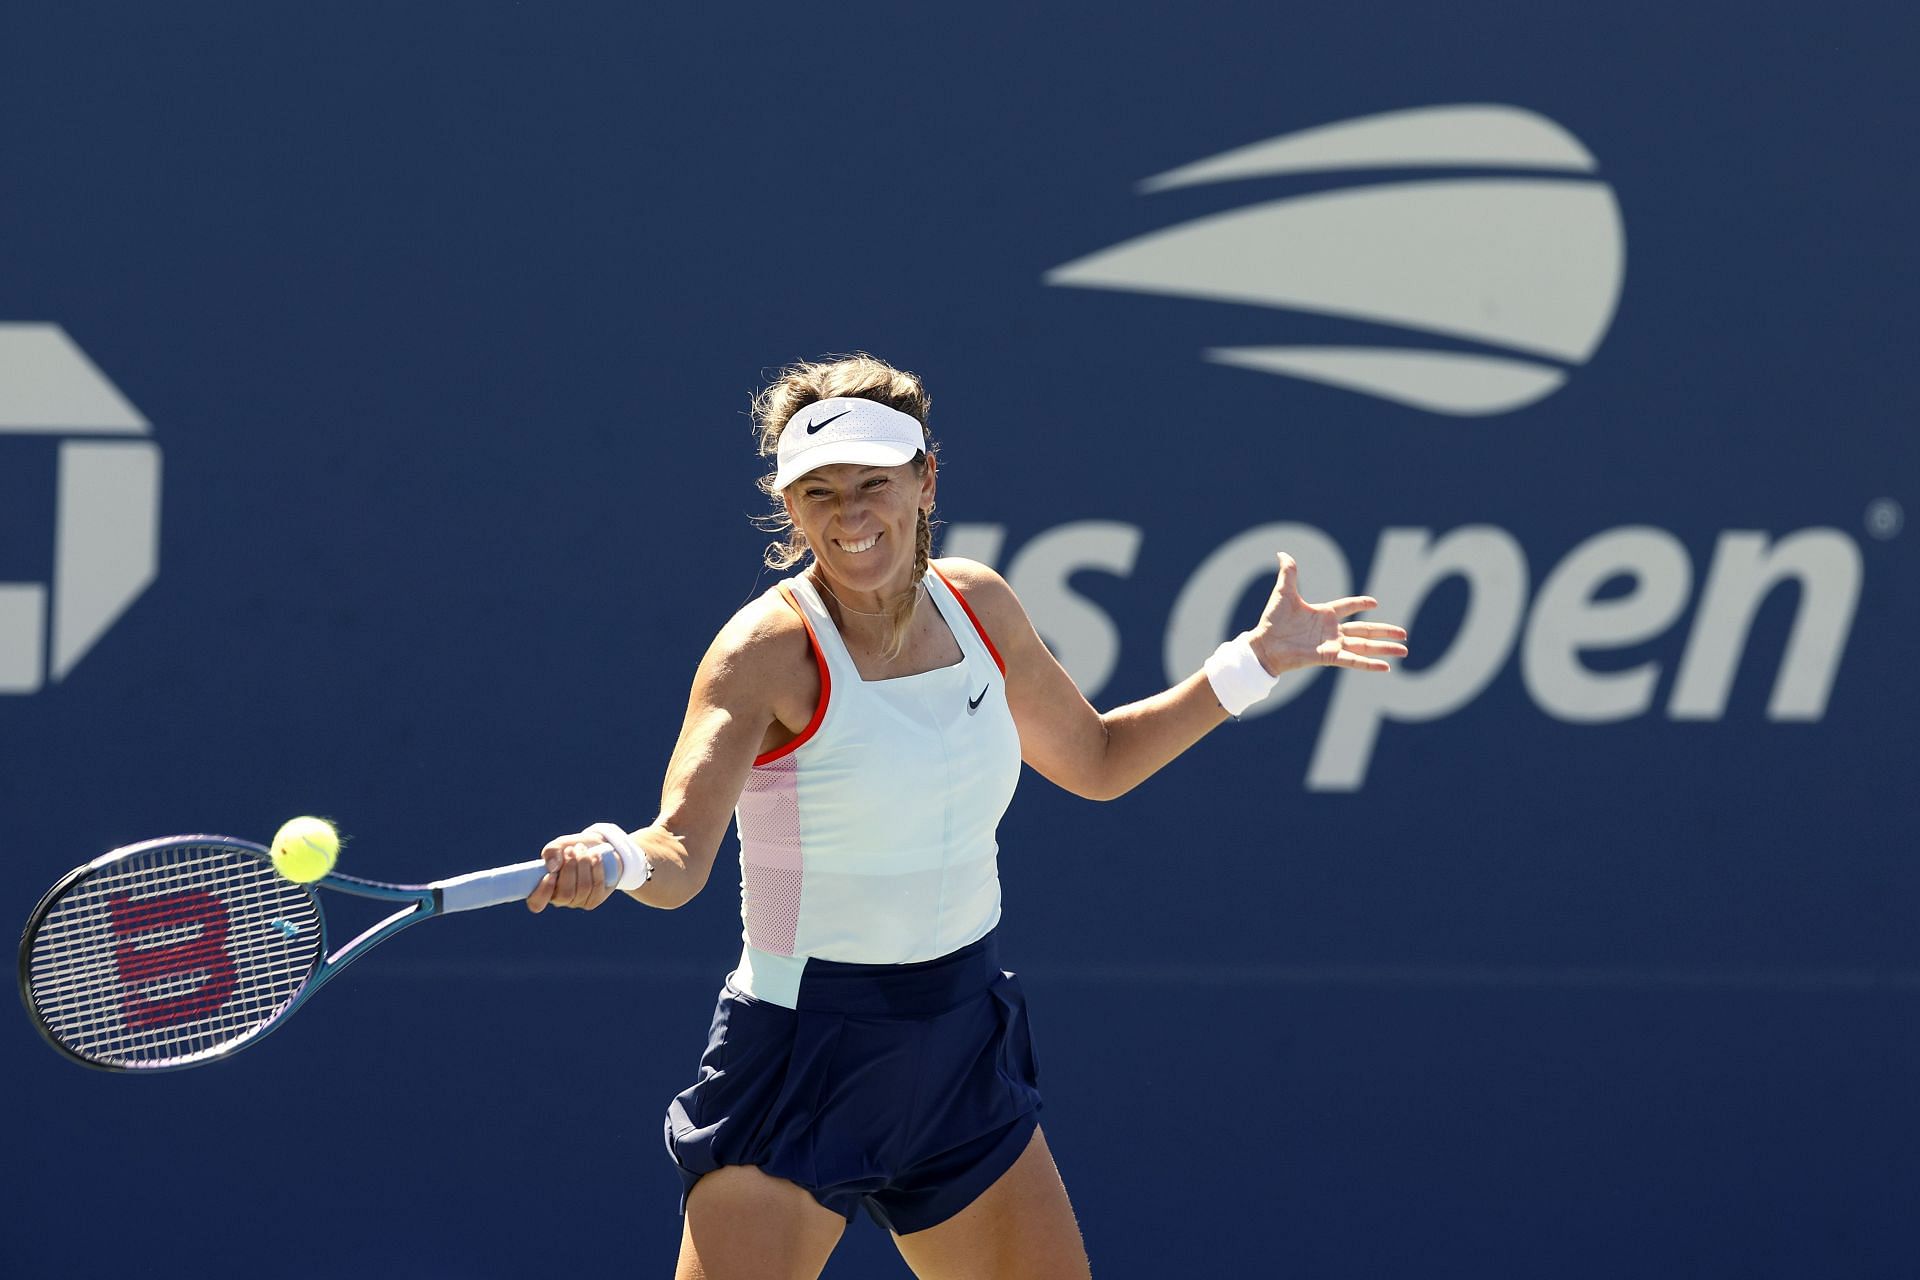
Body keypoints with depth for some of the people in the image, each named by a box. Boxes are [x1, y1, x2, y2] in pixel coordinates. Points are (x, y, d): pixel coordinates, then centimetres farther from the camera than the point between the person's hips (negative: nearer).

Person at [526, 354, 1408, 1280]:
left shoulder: (978, 606, 1)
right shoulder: (770, 653, -17)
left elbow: (1094, 760, 19)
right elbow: (680, 856, -28)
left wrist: (1256, 660, 13)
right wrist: (617, 858, -51)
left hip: (964, 1063, 6)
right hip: (804, 1057, -6)